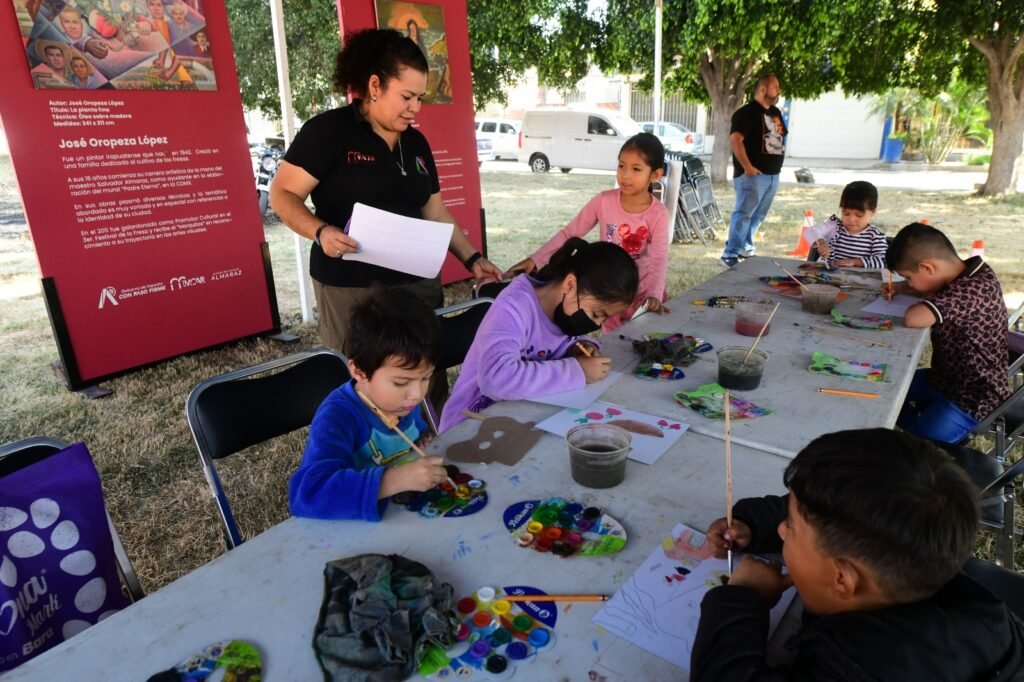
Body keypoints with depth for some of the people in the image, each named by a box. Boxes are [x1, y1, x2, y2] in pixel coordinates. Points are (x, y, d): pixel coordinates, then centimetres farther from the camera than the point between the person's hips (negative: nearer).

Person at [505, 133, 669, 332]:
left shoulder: (658, 214, -17)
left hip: (642, 291, -1)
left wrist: (654, 294, -41)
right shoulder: (604, 201, -13)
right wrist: (534, 259, -20)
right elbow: (569, 233, -11)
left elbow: (659, 260, -23)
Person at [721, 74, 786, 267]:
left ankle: (745, 246, 25)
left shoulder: (775, 113, 18)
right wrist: (747, 166, -23)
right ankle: (731, 253, -10)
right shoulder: (747, 112, -9)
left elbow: (781, 137, 29)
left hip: (773, 174, 9)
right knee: (744, 213, -12)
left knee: (759, 215, 13)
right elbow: (735, 139, -20)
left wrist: (777, 162, 16)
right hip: (753, 174, -9)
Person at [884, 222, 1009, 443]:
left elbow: (913, 318, -43)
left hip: (973, 398, -10)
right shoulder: (966, 271, -3)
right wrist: (901, 288, 3)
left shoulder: (974, 289, -31)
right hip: (945, 377, 10)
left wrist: (918, 305, -20)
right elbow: (930, 284, 21)